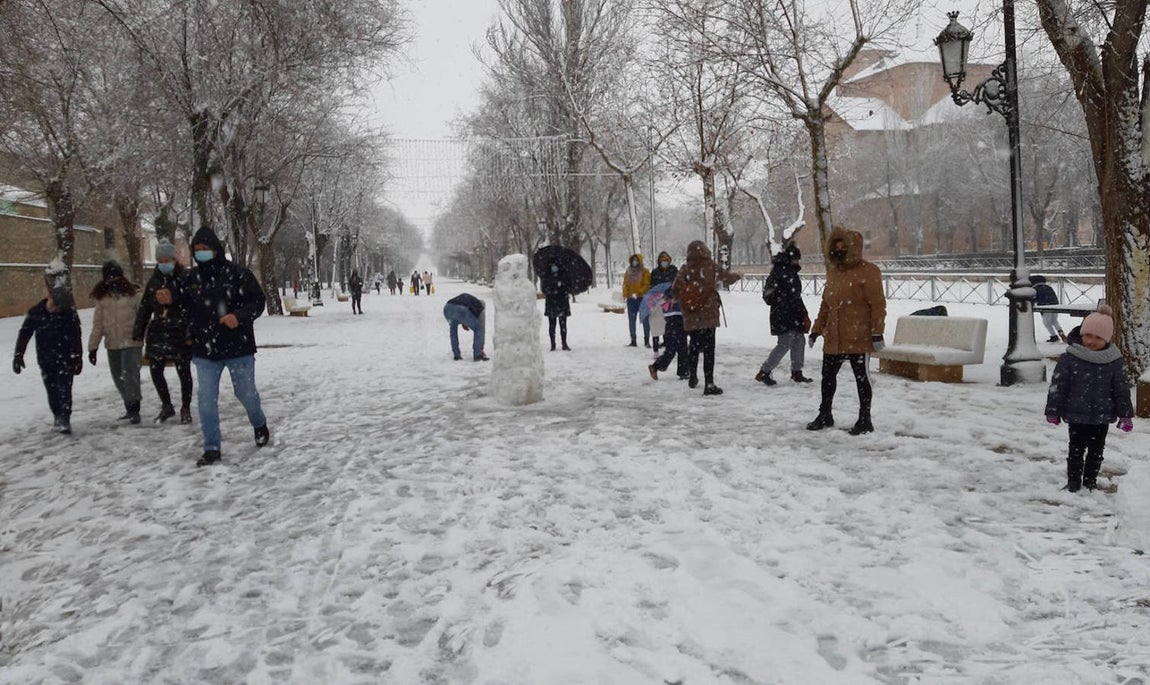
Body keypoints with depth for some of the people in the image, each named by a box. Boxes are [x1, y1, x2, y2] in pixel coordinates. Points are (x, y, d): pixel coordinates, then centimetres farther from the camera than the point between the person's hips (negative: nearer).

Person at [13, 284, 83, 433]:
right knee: (52, 391, 10)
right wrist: (18, 355, 3)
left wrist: (77, 358, -4)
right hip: (45, 360, 3)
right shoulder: (36, 312, -5)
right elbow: (24, 334, 4)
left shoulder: (69, 312, -9)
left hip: (65, 359, -3)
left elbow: (76, 337, -3)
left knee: (64, 390, -11)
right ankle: (57, 416, 26)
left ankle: (64, 419, -10)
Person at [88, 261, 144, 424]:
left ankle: (134, 409, -5)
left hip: (131, 342, -5)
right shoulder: (101, 297, 6)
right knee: (118, 378, 11)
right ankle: (130, 408, 23)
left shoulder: (133, 293, -5)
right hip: (112, 344, 5)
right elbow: (98, 324, 9)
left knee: (130, 375, -12)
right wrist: (93, 347, 8)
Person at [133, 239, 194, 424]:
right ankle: (166, 406, 24)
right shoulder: (154, 281, 9)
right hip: (158, 332, 5)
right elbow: (144, 308, 14)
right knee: (155, 370, 5)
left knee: (184, 372, 4)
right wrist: (138, 332, 11)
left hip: (180, 333, -5)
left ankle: (185, 409, 20)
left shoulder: (185, 279, -7)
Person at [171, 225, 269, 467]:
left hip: (238, 347, -3)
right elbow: (185, 307, 14)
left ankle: (259, 425, 41)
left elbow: (258, 301, -9)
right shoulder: (191, 277, 3)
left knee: (246, 393, 11)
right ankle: (211, 448, 10)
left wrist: (239, 316, -25)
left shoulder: (237, 273, -10)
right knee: (206, 399, 0)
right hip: (204, 350, 3)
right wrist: (170, 300, -7)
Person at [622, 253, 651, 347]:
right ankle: (633, 341, 13)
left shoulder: (644, 272, -3)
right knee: (631, 320, 7)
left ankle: (647, 340, 3)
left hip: (642, 298, -5)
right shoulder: (628, 271, 12)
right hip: (631, 299, 5)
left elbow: (647, 285, -10)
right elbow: (625, 284, 12)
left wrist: (638, 292, -21)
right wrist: (625, 294, -3)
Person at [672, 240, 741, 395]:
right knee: (708, 349, -2)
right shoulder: (710, 266, -7)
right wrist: (737, 275, 26)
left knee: (693, 346, 20)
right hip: (708, 315, -3)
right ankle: (709, 384, -5)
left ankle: (692, 377, 31)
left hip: (690, 318, 3)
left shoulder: (684, 269, -1)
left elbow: (675, 291, 0)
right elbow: (726, 277, 6)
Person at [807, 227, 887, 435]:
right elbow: (826, 304, 20)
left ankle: (865, 420, 13)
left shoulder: (867, 271, -9)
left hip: (857, 338, -7)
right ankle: (825, 415, 29)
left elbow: (878, 304, -13)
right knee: (828, 375, 14)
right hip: (833, 338, 7)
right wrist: (817, 329, 19)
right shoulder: (834, 271, 14)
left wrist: (877, 332, -18)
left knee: (861, 377, 2)